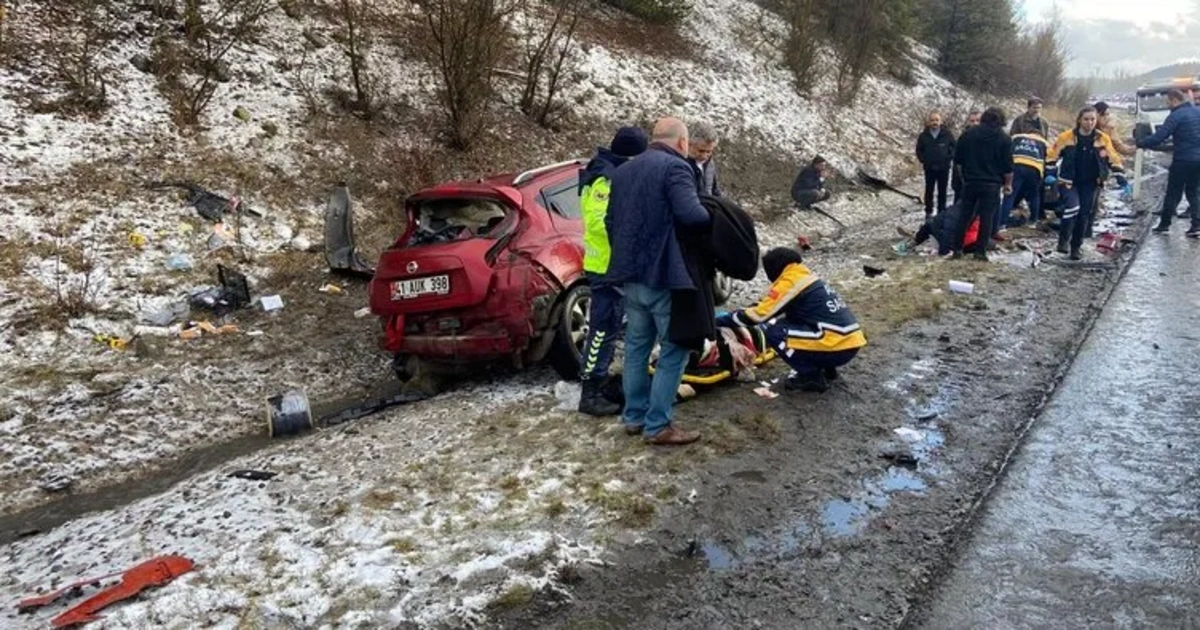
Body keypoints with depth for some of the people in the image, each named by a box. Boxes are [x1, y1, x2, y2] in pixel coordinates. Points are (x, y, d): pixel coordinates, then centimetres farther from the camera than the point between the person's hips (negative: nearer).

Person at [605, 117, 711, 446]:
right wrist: (713, 216, -5)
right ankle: (658, 425, 0)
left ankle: (634, 417, 22)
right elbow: (691, 214, -25)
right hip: (664, 274, -8)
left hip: (630, 274, 8)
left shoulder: (623, 171, 15)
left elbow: (610, 221, 19)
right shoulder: (675, 167, -12)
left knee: (636, 346, 16)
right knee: (674, 350, -1)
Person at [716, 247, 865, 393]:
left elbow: (759, 315, -7)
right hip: (850, 343, 9)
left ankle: (811, 377, -1)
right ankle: (825, 368, 18)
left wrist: (722, 320, 3)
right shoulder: (807, 277, 19)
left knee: (772, 330, -5)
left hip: (837, 348, -9)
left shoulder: (788, 283, -7)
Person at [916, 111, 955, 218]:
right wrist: (923, 160, -5)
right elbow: (919, 150, 7)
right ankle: (928, 211, 14)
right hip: (929, 168, 1)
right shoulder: (924, 136, 1)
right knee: (929, 190, 6)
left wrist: (949, 159, -8)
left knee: (942, 191, 7)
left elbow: (953, 147, 4)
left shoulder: (947, 134, -2)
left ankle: (942, 211, 16)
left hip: (944, 168, -1)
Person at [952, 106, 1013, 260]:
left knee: (965, 215, 10)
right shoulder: (1004, 139, -5)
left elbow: (957, 160, 7)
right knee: (986, 218, 1)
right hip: (991, 184, -3)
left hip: (970, 182, 3)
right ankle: (980, 251, 0)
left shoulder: (969, 133, 3)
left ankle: (957, 248, 10)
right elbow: (1008, 167, -5)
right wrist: (1008, 184, 8)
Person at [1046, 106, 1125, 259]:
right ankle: (1063, 240, -5)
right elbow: (1052, 156, -3)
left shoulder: (1103, 139, -2)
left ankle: (1076, 247, 20)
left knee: (1084, 216, 5)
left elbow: (1113, 159, 5)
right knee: (1073, 208, -24)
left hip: (1090, 184, 3)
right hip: (1069, 181, -3)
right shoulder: (1066, 137, -9)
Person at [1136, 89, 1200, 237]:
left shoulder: (1176, 116, -13)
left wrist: (1139, 144, -10)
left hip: (1183, 160, -6)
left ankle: (1164, 224, 13)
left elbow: (1158, 137, -19)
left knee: (1173, 193, 5)